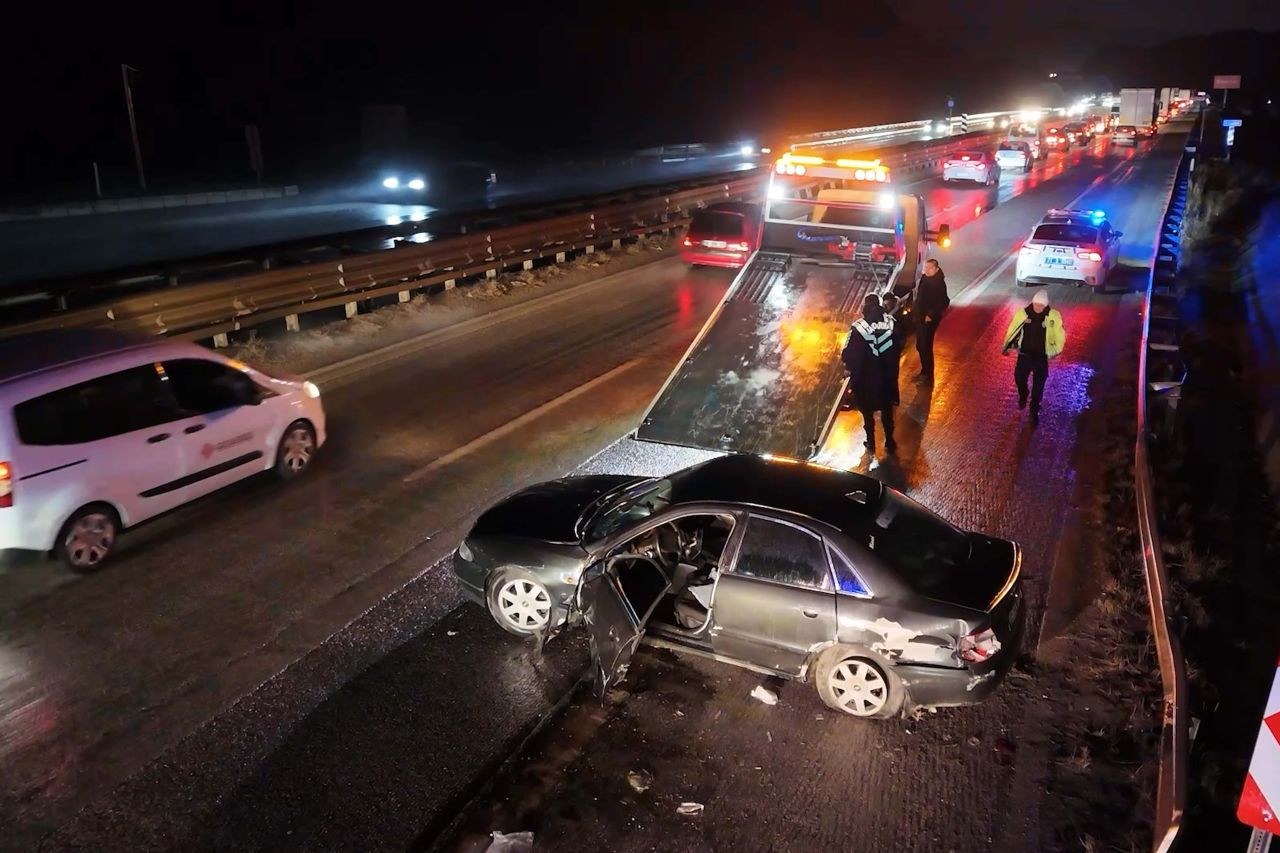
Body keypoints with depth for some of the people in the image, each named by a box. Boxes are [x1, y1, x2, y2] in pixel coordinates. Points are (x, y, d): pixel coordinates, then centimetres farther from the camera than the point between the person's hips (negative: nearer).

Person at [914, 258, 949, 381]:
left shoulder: (939, 283, -18)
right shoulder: (924, 278, 5)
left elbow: (942, 302, -21)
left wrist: (931, 315, -19)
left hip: (929, 319, -8)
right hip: (920, 316, 8)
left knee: (926, 346, -4)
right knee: (920, 346, 16)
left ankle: (928, 375, 6)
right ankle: (924, 371, 31)